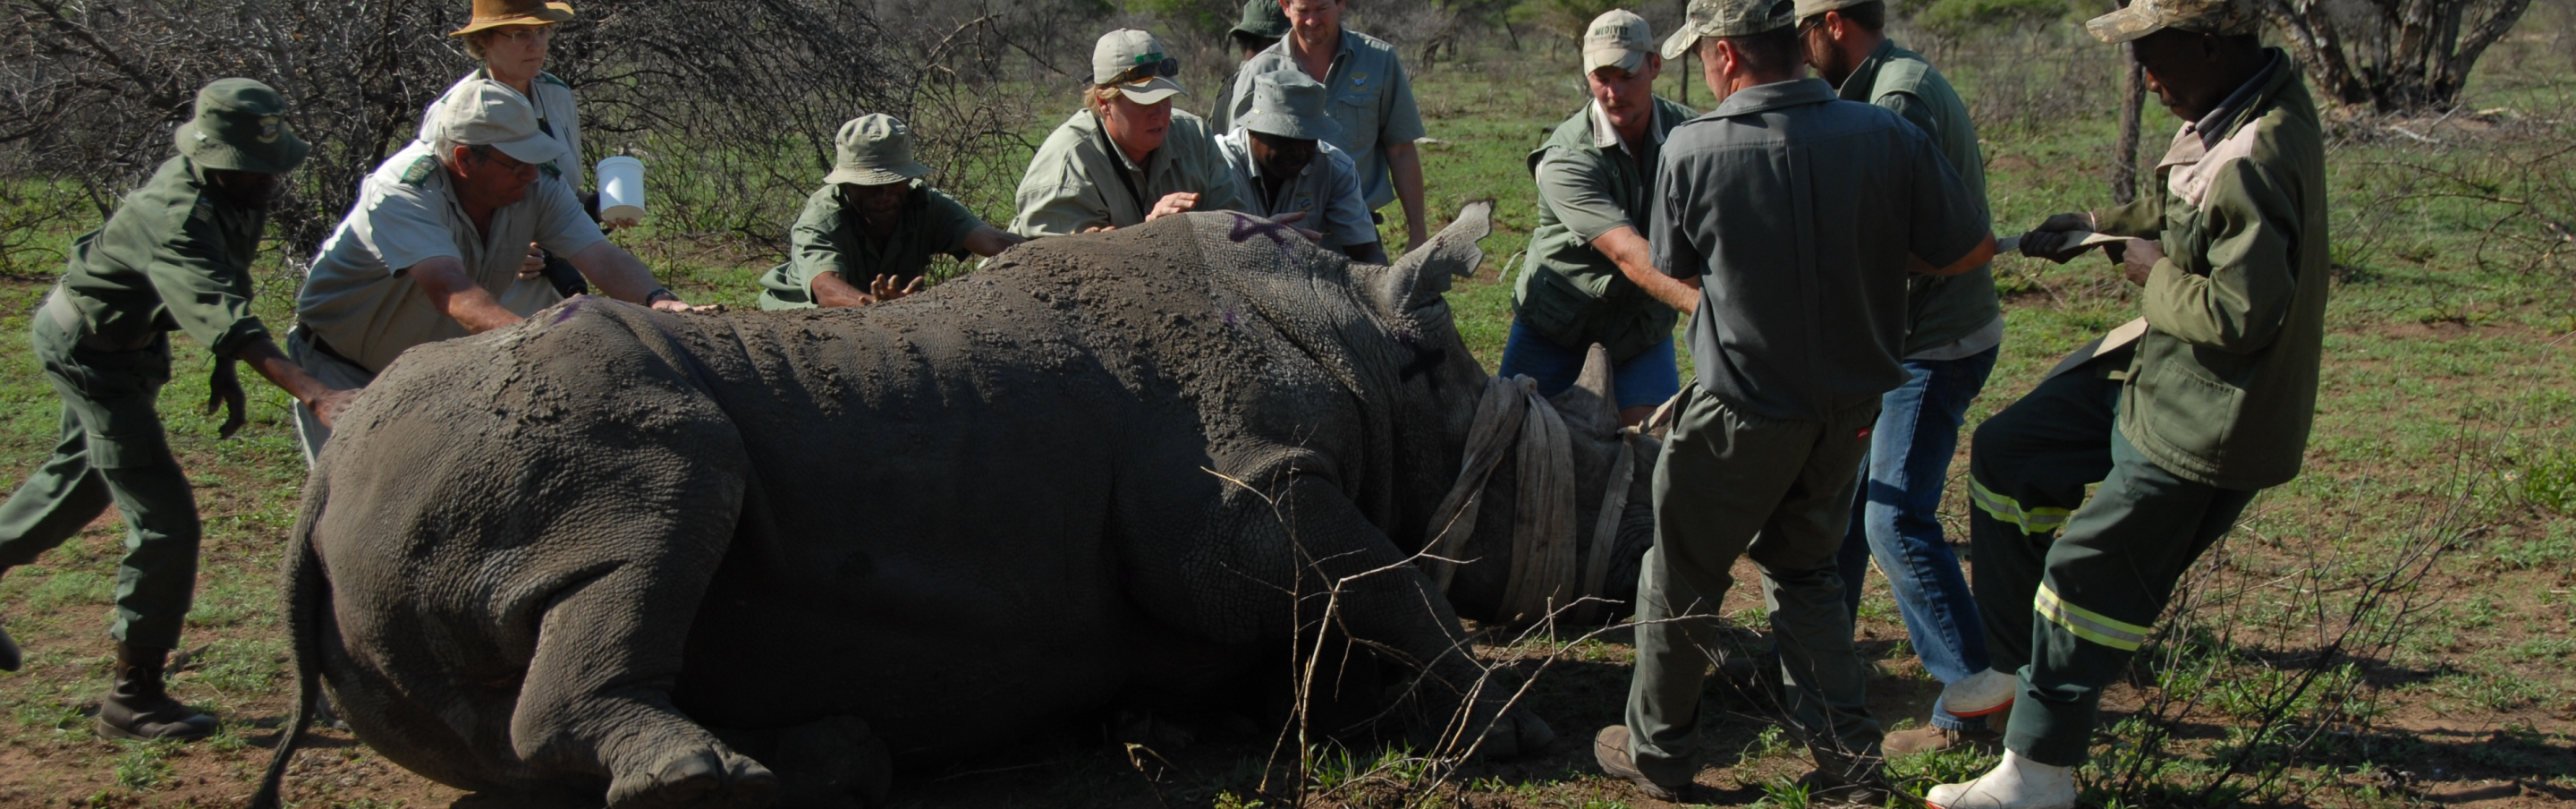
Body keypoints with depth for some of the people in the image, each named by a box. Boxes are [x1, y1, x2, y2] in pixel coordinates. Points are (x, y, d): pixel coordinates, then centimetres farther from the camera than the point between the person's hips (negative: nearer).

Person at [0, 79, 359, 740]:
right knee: (164, 519, -12)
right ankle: (132, 697, -2)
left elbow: (222, 288, 8)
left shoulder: (240, 192, -10)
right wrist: (315, 395, -62)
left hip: (130, 336, 9)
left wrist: (226, 371, 5)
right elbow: (222, 319, -52)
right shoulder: (174, 215, -38)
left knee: (82, 478, 30)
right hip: (89, 349, -9)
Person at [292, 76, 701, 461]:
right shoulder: (401, 192, -34)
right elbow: (450, 290, -49)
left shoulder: (537, 191, -17)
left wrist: (658, 300, -51)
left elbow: (602, 257, -28)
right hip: (344, 369, -5)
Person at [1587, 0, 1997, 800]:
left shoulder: (1693, 149, -17)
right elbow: (1971, 251, -3)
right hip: (1850, 404, 4)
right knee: (1803, 567, 24)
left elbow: (1674, 274, -1)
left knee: (1681, 579, 15)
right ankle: (1846, 751, 18)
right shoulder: (1889, 138, -11)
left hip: (1741, 413, -4)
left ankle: (1657, 753, 28)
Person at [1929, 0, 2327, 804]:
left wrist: (2157, 274, -16)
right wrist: (2095, 226, 8)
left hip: (2207, 421, -10)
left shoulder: (2253, 160, -30)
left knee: (2090, 574, 1)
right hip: (2157, 373, 10)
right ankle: (2017, 669, 28)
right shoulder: (2247, 99, 1)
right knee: (2007, 455, 17)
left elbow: (2243, 316, -32)